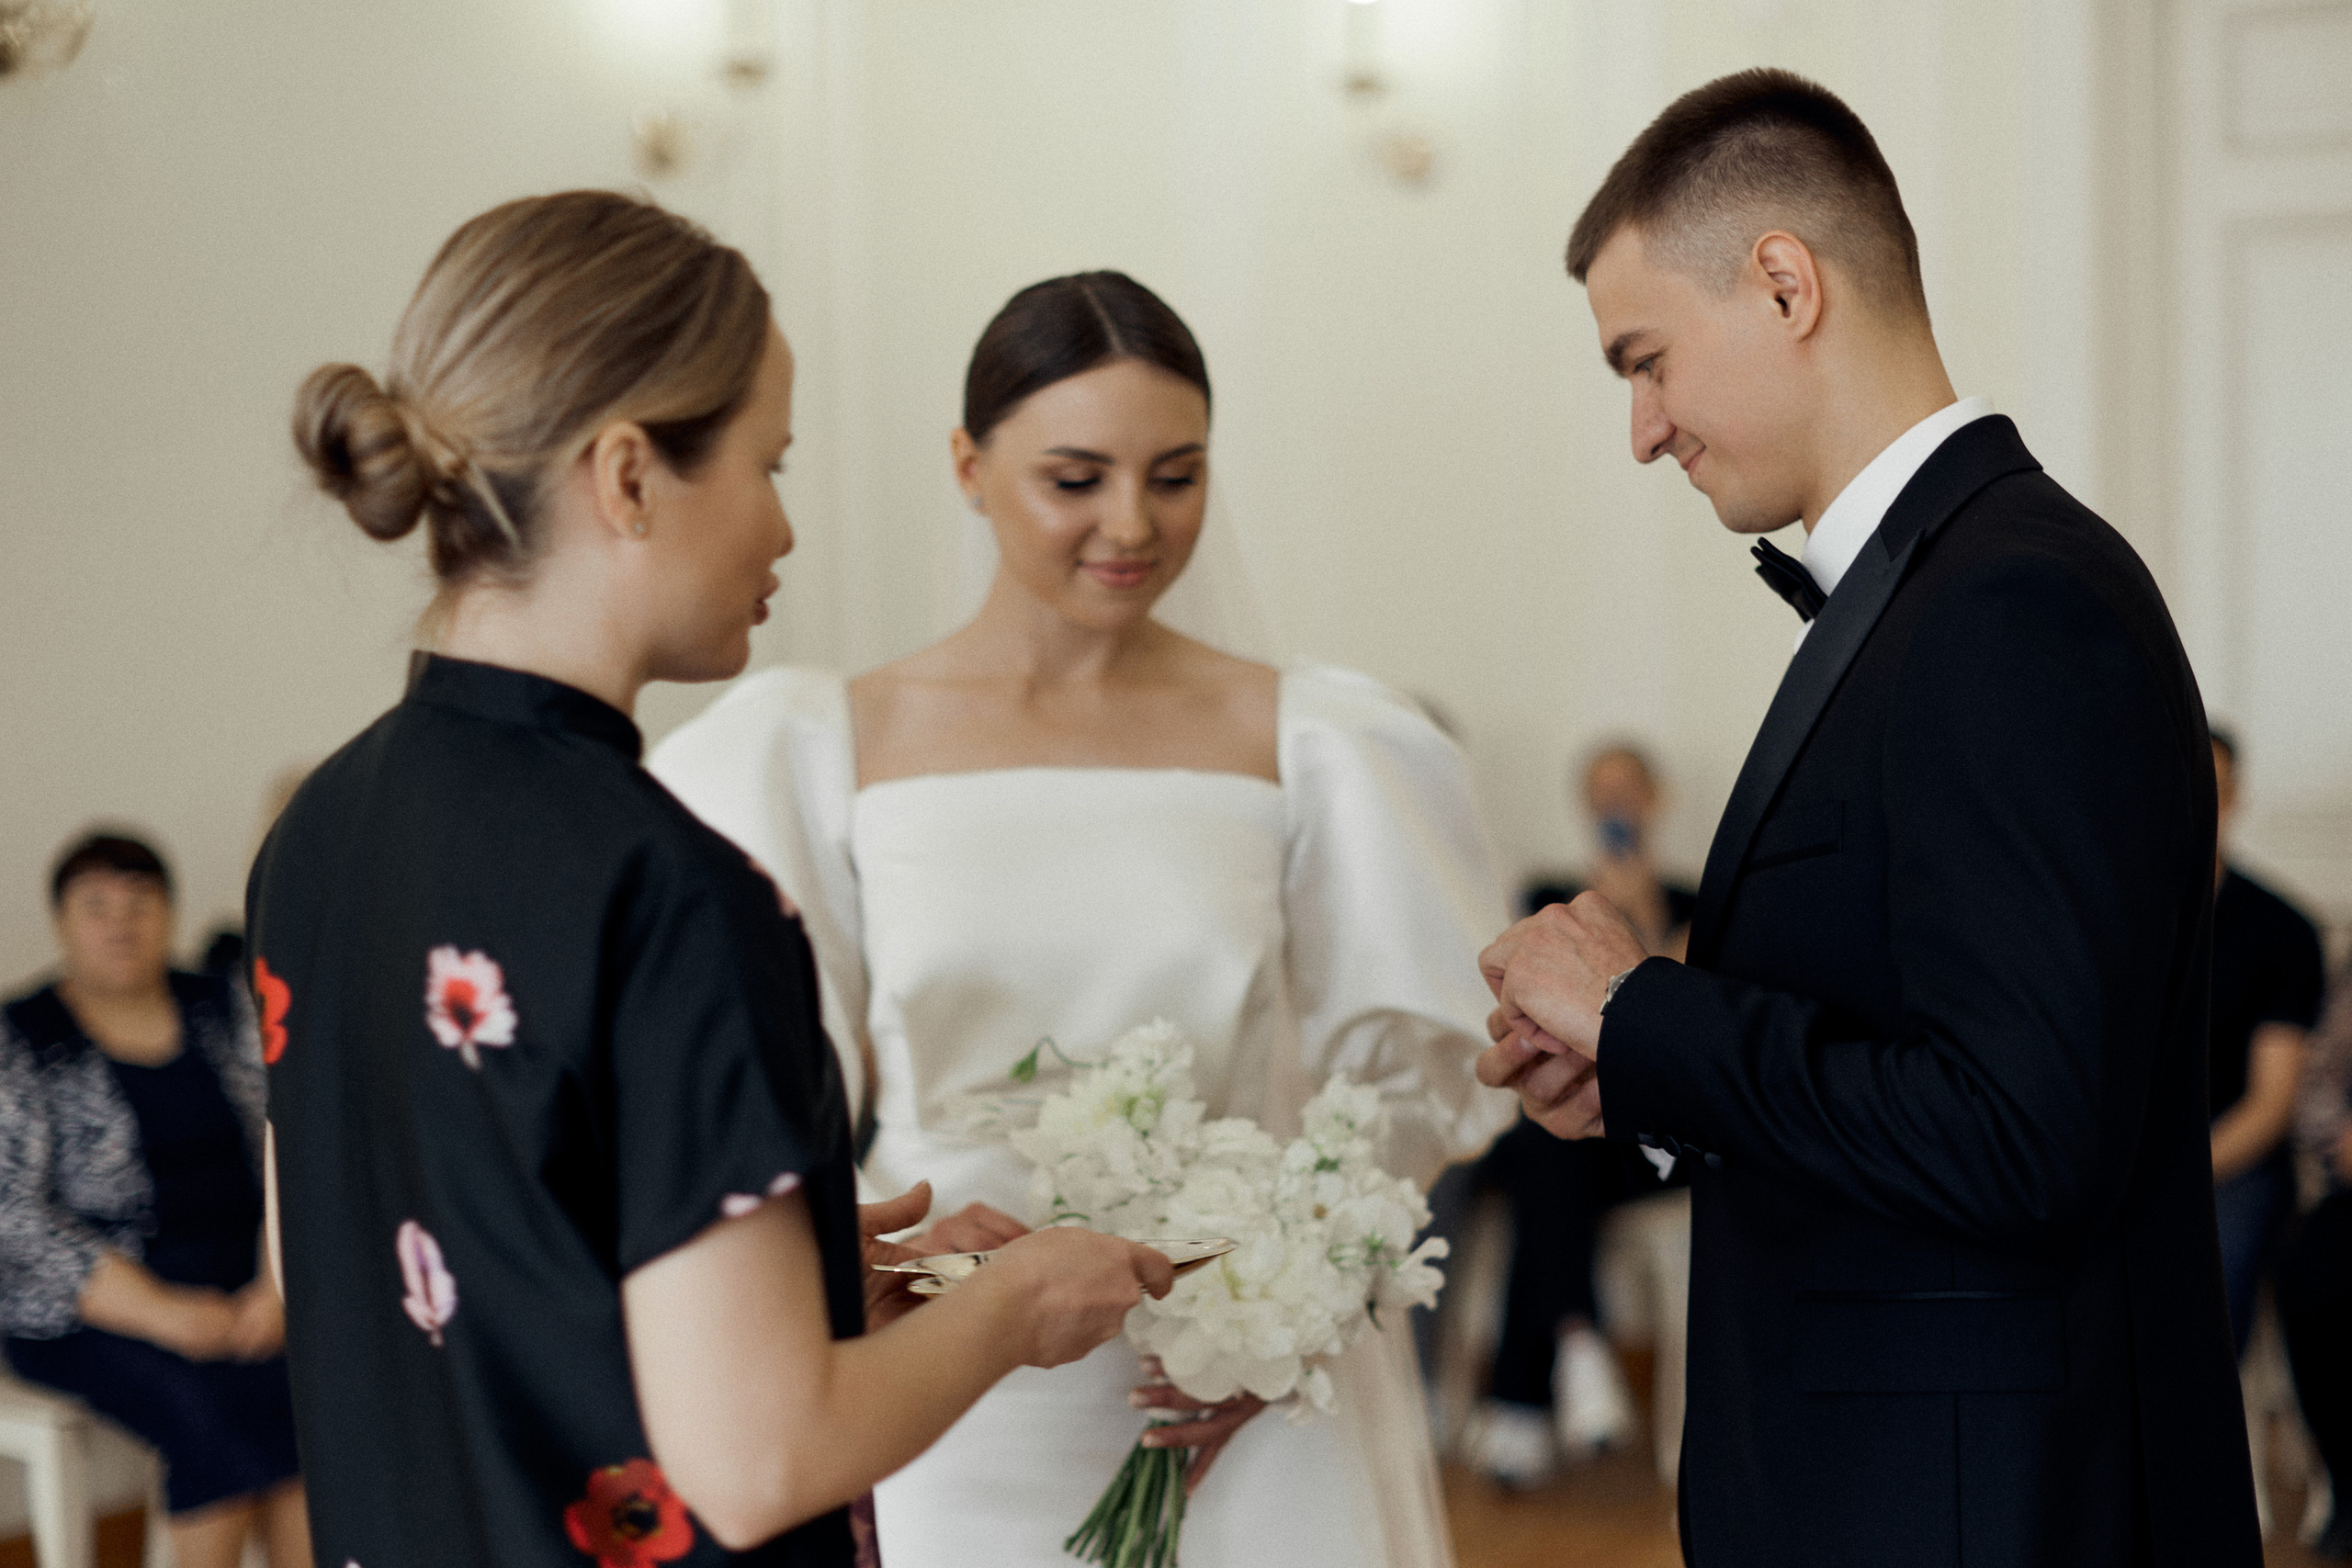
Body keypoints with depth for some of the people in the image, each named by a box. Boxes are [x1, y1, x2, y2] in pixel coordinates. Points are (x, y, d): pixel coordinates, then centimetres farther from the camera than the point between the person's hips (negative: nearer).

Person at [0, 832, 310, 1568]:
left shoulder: (227, 1012, 10)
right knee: (220, 1412, -31)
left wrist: (281, 1286, -13)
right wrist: (160, 1313, -19)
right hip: (88, 1309, -3)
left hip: (241, 1289, 3)